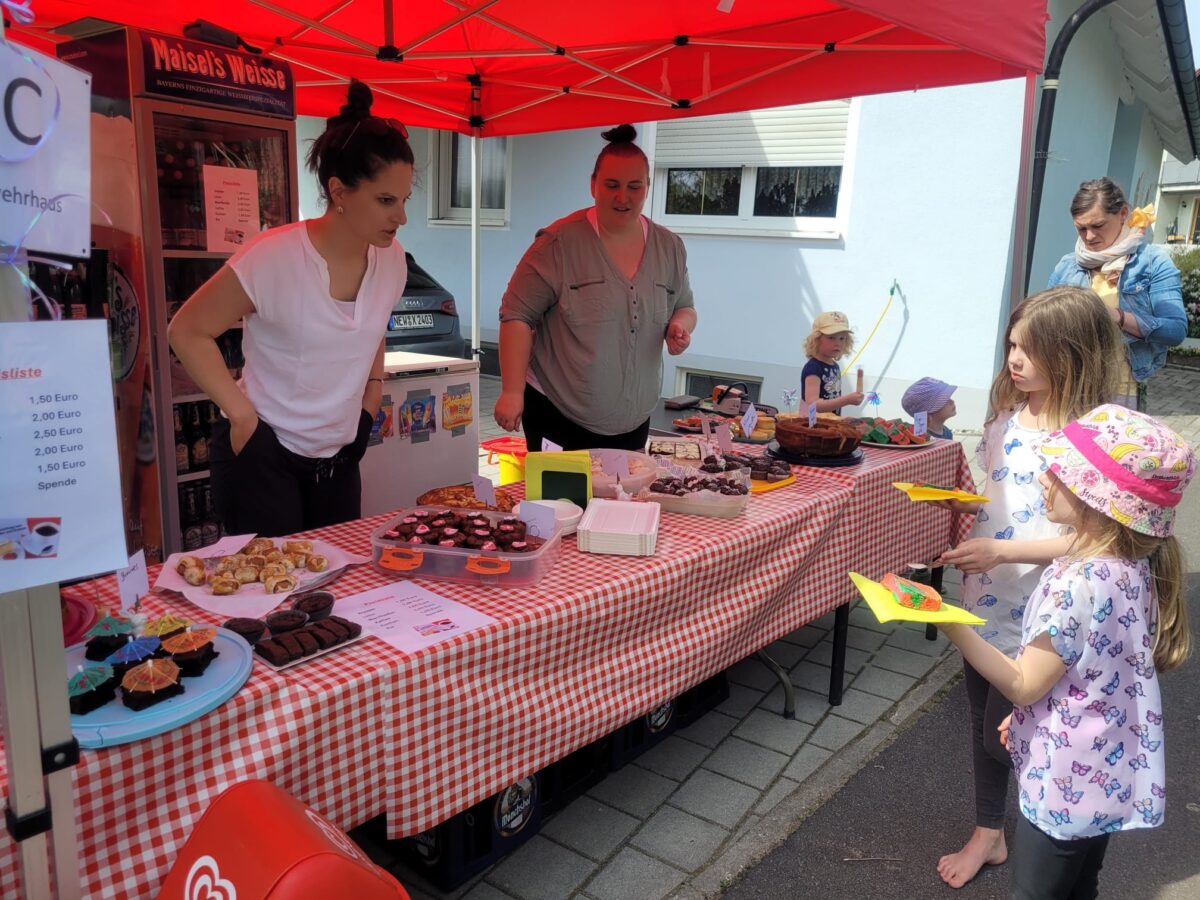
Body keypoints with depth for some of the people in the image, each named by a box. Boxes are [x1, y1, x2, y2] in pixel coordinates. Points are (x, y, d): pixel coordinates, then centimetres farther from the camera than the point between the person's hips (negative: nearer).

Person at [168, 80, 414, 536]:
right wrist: (242, 414, -17)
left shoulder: (392, 260, -4)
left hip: (338, 459, 6)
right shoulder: (273, 258, -21)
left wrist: (369, 405, 8)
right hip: (262, 453, -5)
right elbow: (187, 331, -12)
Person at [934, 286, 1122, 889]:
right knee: (985, 722, 19)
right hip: (984, 600, 7)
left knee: (1007, 736, 6)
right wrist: (963, 504, -6)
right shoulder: (1007, 414, 2)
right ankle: (989, 833, 39)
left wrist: (999, 551, -27)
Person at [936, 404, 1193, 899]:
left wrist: (951, 625, -33)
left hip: (1068, 780, -8)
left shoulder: (1079, 582, -31)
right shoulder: (1133, 566, -4)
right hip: (1108, 774, 8)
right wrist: (1025, 711, 16)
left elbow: (1023, 684, -24)